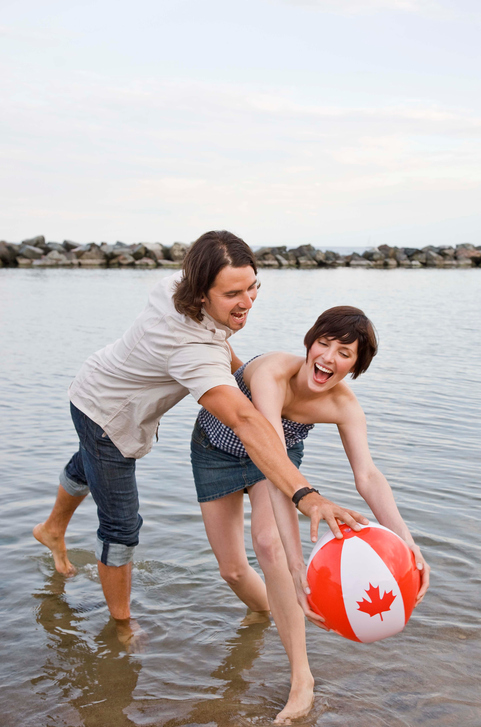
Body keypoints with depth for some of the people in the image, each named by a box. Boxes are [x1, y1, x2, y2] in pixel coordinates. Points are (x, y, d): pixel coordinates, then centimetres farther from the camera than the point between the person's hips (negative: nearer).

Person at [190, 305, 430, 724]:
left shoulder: (344, 407, -26)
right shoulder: (273, 373, -42)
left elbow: (368, 477, -37)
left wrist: (406, 541, -56)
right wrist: (297, 564, -60)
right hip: (216, 450, -1)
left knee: (268, 543, -25)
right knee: (232, 568, -1)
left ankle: (301, 678, -15)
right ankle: (267, 614, 36)